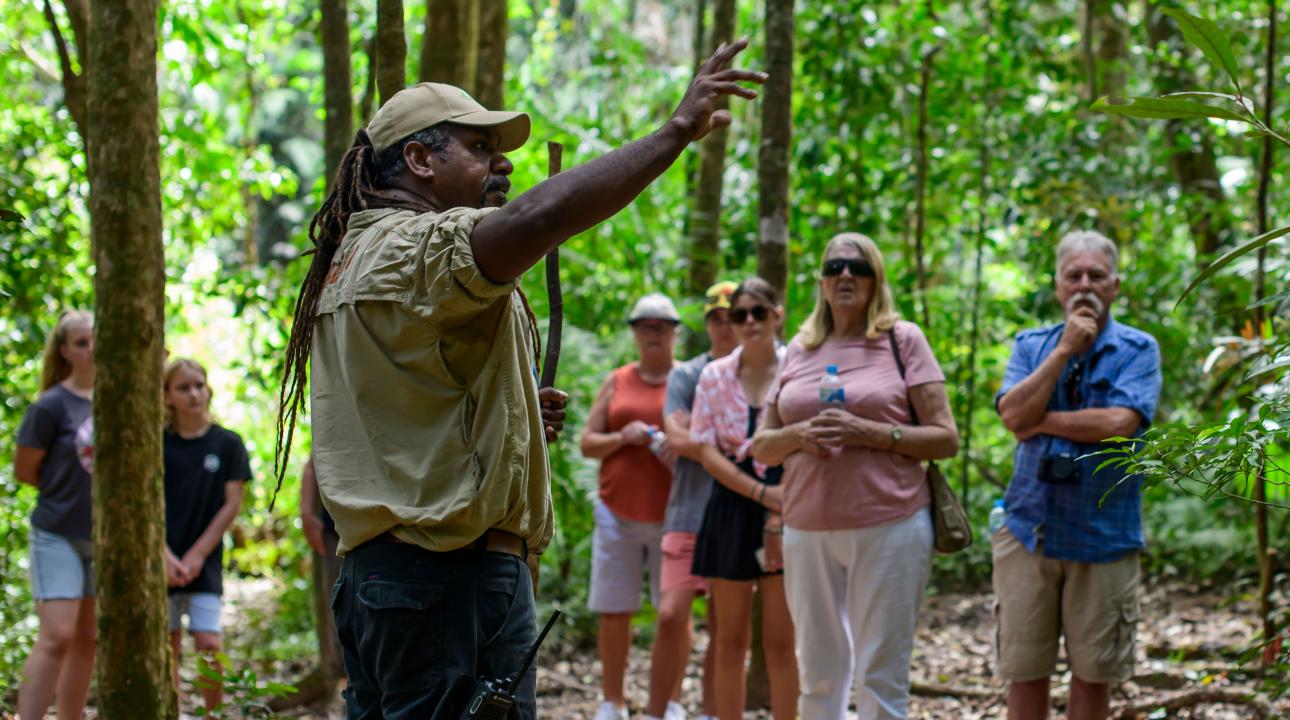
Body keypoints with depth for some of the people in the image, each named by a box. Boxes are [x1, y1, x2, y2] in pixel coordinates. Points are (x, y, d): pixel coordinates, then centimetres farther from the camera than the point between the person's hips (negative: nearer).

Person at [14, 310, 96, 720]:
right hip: (59, 536, -6)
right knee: (57, 637, -15)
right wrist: (65, 490, 1)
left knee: (87, 639, 9)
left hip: (103, 536, 6)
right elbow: (24, 471, -5)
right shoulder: (52, 406, -12)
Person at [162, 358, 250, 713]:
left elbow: (232, 504, 0)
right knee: (166, 649, 2)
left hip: (205, 563, -1)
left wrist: (197, 556, -6)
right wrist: (165, 555, -11)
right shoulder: (157, 443, 3)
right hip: (162, 560, 1)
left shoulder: (227, 443, 3)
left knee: (208, 644, -9)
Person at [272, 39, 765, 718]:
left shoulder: (350, 261, 21)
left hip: (374, 563, 10)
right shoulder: (423, 246, -11)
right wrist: (678, 128, -24)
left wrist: (516, 417, 16)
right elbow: (540, 214, -30)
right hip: (455, 577, -10)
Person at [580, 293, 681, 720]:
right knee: (613, 611, 0)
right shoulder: (617, 383, 13)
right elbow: (587, 444, 11)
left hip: (673, 513, -2)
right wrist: (621, 438, -9)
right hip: (618, 513, 2)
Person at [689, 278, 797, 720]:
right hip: (732, 506, 2)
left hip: (786, 505, -2)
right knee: (731, 638, 6)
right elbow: (708, 451, 1)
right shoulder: (715, 376, 6)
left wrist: (782, 513, -15)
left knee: (780, 641, -3)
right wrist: (761, 493, -12)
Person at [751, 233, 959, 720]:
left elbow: (945, 439, -2)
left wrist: (869, 432, -15)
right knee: (818, 674, 7)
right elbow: (762, 447, 15)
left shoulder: (902, 339, 2)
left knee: (880, 677, -4)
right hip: (807, 530, 4)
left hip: (889, 527, -4)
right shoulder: (798, 350, 14)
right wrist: (797, 435, -7)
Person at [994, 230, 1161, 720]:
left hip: (1103, 535, -2)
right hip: (1029, 531, 2)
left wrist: (1041, 421, -9)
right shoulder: (1031, 345, 9)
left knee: (1093, 670, 7)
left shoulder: (1137, 350, 0)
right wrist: (1065, 350, -10)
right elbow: (1013, 414, -8)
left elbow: (1120, 423, -17)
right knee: (1024, 667, 5)